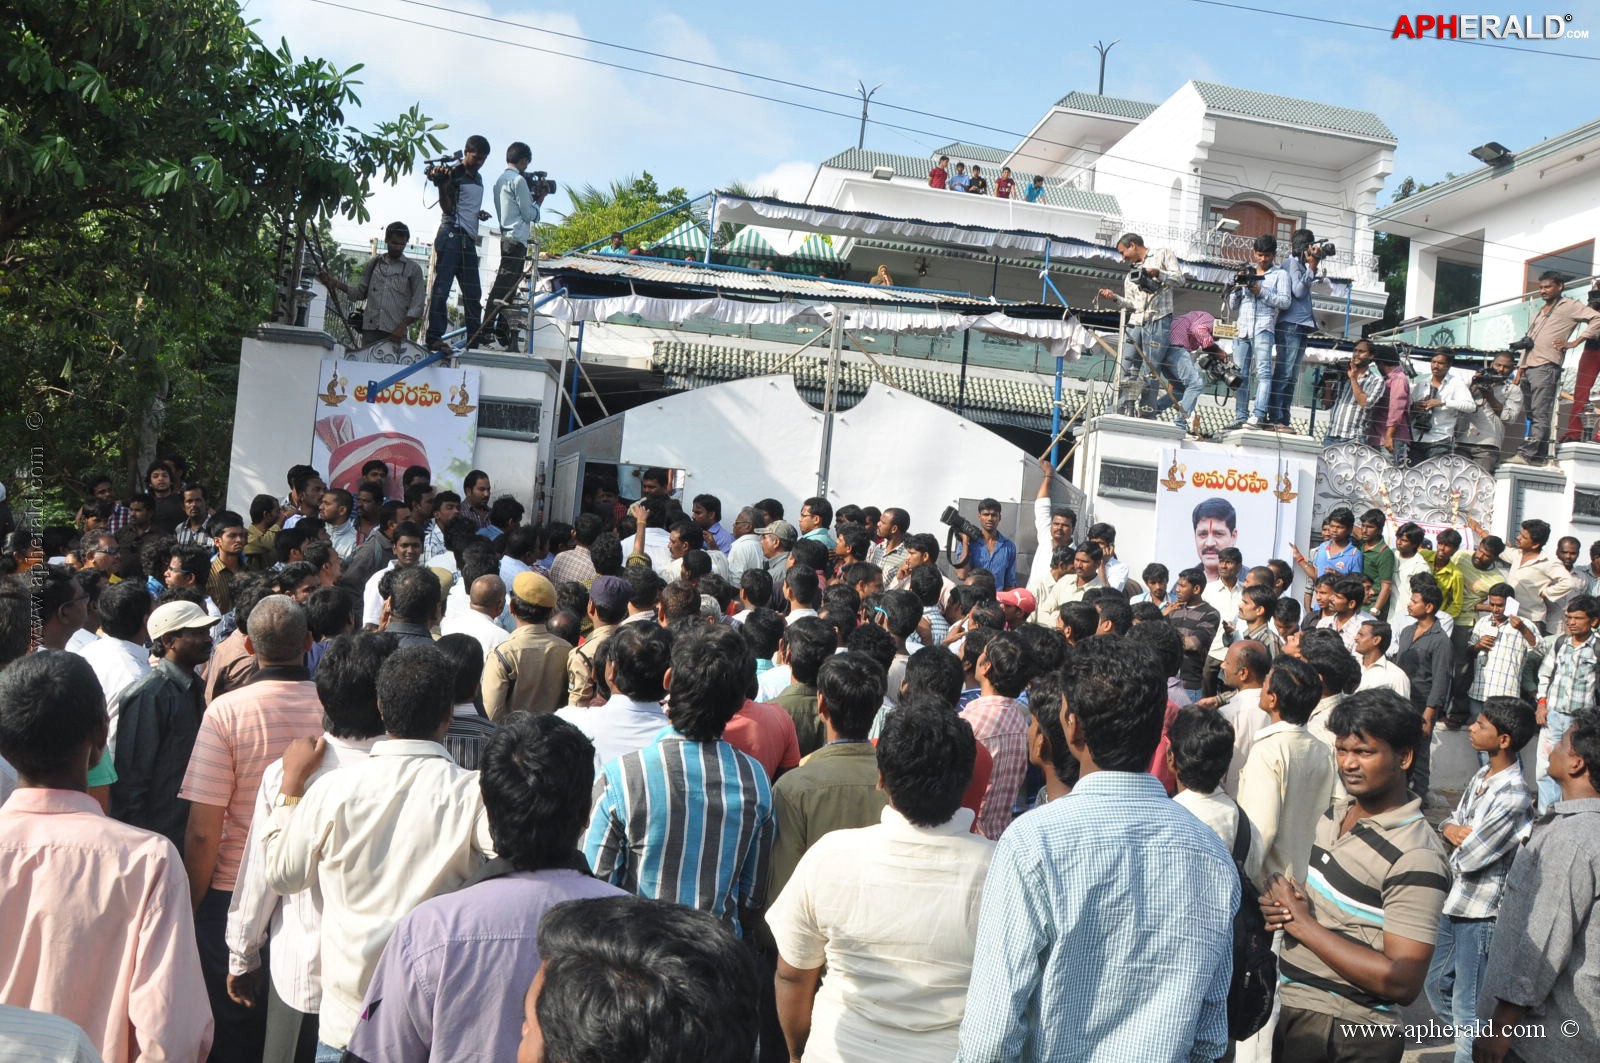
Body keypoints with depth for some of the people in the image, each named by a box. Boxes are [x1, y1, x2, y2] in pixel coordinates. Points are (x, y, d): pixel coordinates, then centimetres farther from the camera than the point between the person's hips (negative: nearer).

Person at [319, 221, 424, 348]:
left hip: (395, 333, -3)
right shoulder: (373, 264, 16)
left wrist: (402, 327, -11)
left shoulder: (413, 269, 5)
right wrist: (335, 283, 5)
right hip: (370, 328, 3)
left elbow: (417, 305, 0)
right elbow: (360, 292, 19)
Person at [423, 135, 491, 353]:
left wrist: (480, 213, 15)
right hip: (452, 234, -8)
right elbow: (447, 208, -12)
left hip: (469, 239, 8)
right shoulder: (453, 173, -3)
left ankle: (475, 338, 10)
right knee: (441, 287, -11)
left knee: (473, 292, 6)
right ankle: (434, 337, -15)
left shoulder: (478, 178, 23)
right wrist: (441, 183, -25)